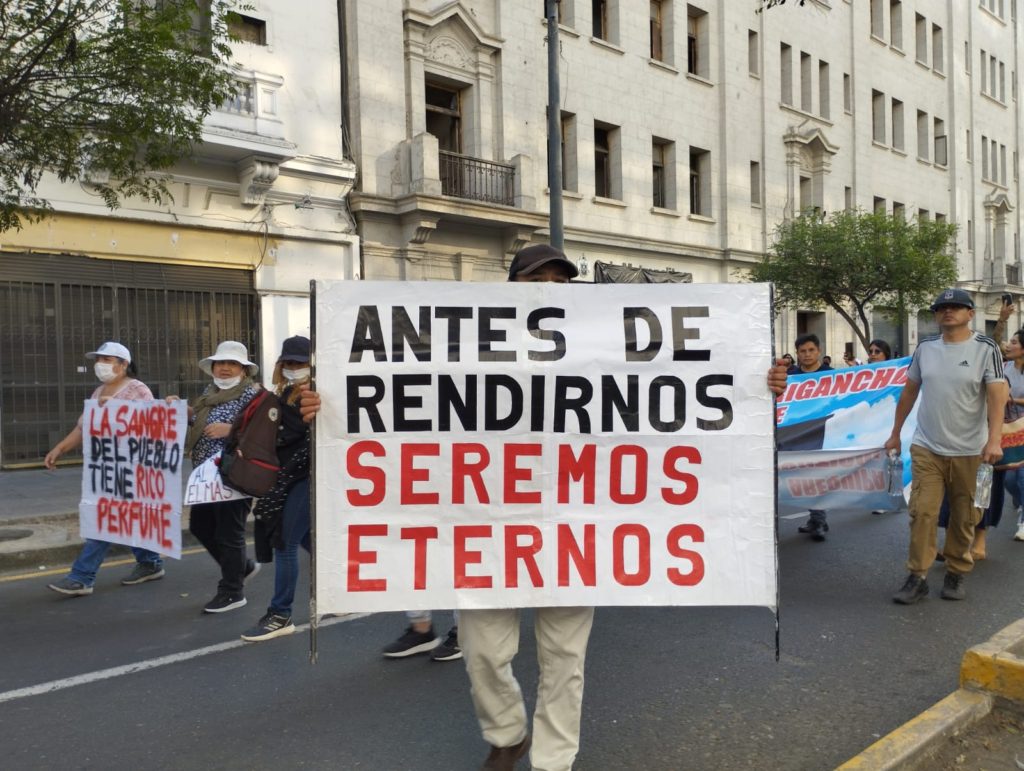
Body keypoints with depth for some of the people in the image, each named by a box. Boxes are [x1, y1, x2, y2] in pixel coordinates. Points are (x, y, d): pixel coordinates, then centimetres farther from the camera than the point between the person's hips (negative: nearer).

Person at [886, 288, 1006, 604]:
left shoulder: (986, 349, -4)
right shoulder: (925, 348, 5)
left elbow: (997, 397, -13)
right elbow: (909, 393, 13)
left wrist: (994, 440, -25)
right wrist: (895, 434, 15)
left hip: (969, 450, -2)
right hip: (926, 447, 2)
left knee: (963, 517, 8)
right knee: (922, 512, -4)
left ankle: (956, 574, 24)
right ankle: (917, 577, 3)